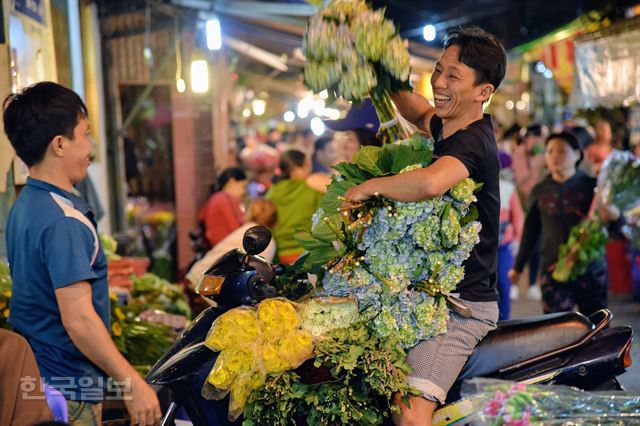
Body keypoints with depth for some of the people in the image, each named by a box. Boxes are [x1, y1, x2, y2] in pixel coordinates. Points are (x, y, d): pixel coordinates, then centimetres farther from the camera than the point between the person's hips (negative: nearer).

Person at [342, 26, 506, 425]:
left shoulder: (470, 142, -19)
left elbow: (432, 182, -43)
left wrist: (367, 187, -25)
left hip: (462, 306, -11)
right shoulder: (452, 128, 10)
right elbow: (423, 115, 35)